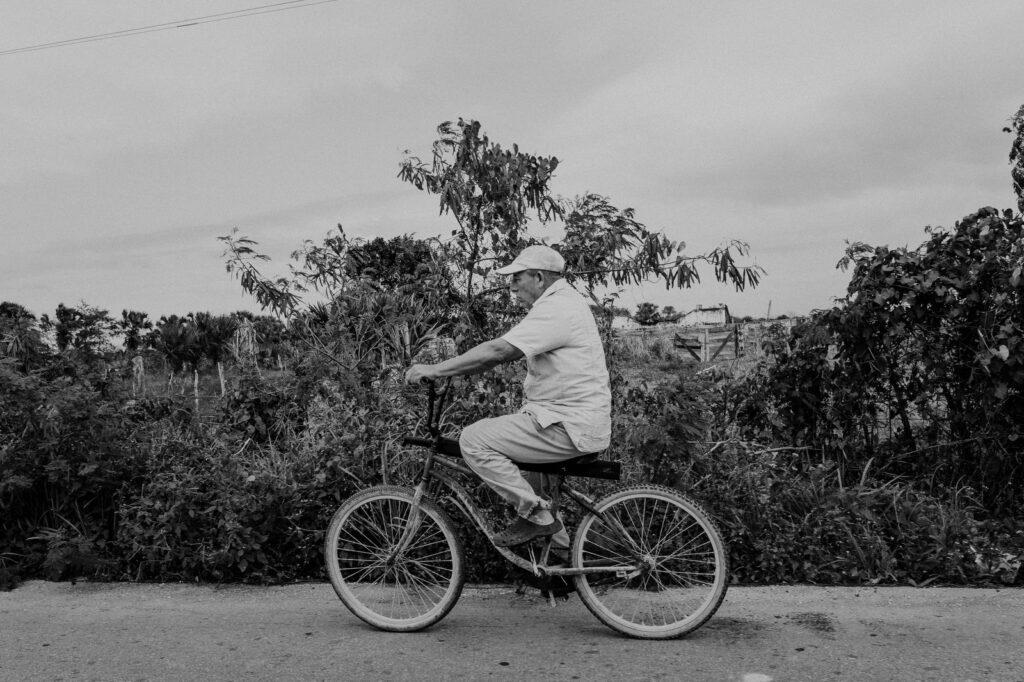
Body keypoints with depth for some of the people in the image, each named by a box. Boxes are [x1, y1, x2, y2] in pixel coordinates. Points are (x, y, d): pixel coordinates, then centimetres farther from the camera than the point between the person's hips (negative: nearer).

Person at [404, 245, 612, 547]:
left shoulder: (556, 309, -16)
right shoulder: (562, 302, 18)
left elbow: (497, 351, -24)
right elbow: (505, 350, 15)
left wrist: (435, 370, -18)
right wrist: (448, 368, 7)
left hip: (571, 425, -11)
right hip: (574, 415, 11)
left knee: (474, 440, -13)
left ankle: (537, 516, -4)